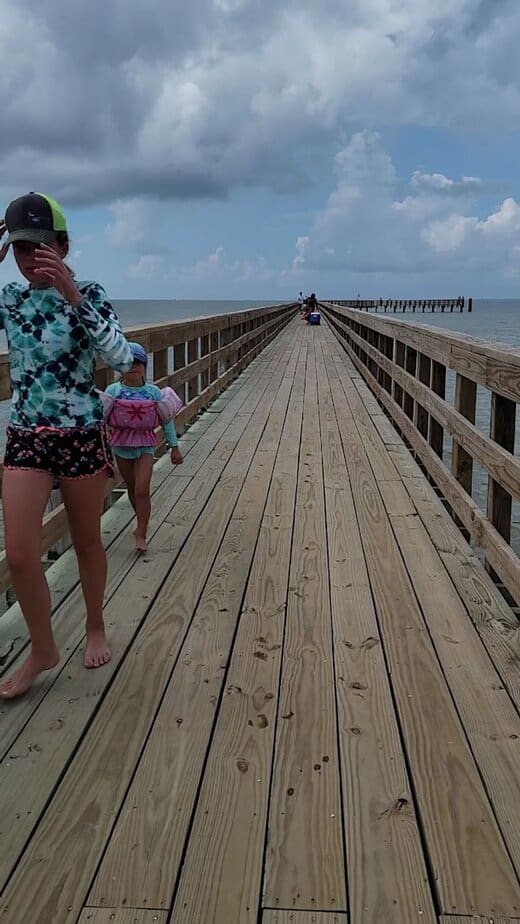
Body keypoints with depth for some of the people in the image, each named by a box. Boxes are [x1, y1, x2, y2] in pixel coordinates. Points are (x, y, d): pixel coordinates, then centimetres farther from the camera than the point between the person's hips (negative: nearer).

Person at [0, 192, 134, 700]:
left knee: (87, 543, 12)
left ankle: (95, 629, 36)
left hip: (81, 436, -3)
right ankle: (42, 649, 21)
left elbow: (119, 358, -20)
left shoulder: (88, 294, -8)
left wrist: (72, 295, -29)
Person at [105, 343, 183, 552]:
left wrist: (174, 447, 4)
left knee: (142, 490, -13)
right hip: (121, 445, 2)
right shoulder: (113, 391, -3)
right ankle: (142, 524, 36)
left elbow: (167, 420, 3)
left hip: (145, 446, -2)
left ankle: (141, 536, -6)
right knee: (132, 488, 15)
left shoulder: (153, 392, -3)